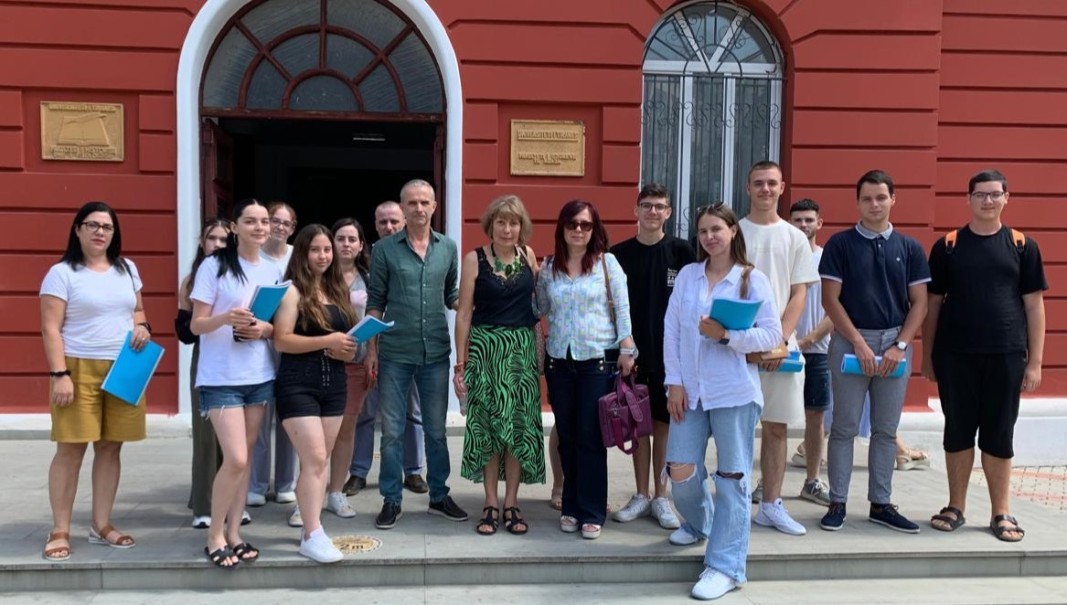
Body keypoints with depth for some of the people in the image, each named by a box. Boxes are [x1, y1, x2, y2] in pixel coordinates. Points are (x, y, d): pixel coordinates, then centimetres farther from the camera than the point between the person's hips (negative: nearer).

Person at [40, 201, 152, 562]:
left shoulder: (127, 269, 13)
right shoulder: (62, 272, -3)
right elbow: (51, 328, -7)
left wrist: (142, 326, -1)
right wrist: (59, 374, -16)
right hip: (80, 369, -5)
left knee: (111, 447, 8)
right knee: (70, 450, -2)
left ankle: (101, 525, 19)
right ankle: (60, 531, 9)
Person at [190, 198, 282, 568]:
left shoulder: (273, 271, 8)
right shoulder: (214, 266, -7)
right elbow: (196, 325, -8)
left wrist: (264, 329, -7)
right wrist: (225, 318, -27)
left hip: (260, 376, 5)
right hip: (221, 378, -5)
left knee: (245, 458, 10)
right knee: (235, 459, -10)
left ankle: (233, 533, 22)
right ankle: (215, 536, 9)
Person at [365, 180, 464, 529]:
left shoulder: (448, 247, 5)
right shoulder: (384, 249, -2)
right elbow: (375, 302, 0)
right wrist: (371, 348, -3)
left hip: (436, 352, 2)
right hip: (394, 353, -2)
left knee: (436, 429, 12)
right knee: (392, 431, 6)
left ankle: (439, 496, 26)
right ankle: (392, 500, 19)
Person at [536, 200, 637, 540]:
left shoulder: (607, 262, -1)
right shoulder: (548, 267, 6)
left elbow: (622, 308, -2)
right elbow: (538, 309, 15)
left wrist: (626, 349, -6)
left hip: (598, 360, -3)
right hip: (559, 360, 3)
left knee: (590, 437, -1)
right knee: (566, 436, 9)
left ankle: (591, 512, 11)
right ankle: (571, 507, 22)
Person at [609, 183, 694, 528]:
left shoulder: (681, 252, 0)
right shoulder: (619, 254, 3)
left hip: (670, 351, -1)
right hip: (633, 351, 1)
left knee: (664, 424, 6)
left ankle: (661, 497, 17)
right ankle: (641, 495, 19)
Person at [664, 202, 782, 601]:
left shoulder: (753, 279, -2)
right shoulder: (686, 275, 7)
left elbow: (772, 334, -7)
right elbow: (671, 331, 4)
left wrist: (727, 335, -19)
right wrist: (674, 382, -2)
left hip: (735, 392, -3)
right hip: (690, 390, 3)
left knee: (732, 478, 2)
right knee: (681, 473, 3)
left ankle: (725, 567, 12)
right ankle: (698, 524, 36)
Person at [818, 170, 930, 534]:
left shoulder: (909, 248, 8)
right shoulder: (840, 244, 0)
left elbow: (919, 303, 6)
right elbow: (830, 299, -5)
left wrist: (900, 345, -6)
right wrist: (860, 343, -11)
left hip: (895, 343, 3)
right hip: (850, 342, -2)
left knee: (886, 429, 9)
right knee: (844, 427, 2)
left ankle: (881, 503, 19)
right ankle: (837, 503, 10)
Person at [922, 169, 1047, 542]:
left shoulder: (1022, 246, 4)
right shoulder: (947, 246, 3)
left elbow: (1034, 305, 4)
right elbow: (933, 303, 5)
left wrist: (1035, 361, -1)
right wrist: (927, 355, 3)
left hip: (1006, 355, 0)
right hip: (955, 355, 0)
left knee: (999, 435, 7)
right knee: (958, 431, 8)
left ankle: (1001, 513, 19)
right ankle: (956, 508, 20)